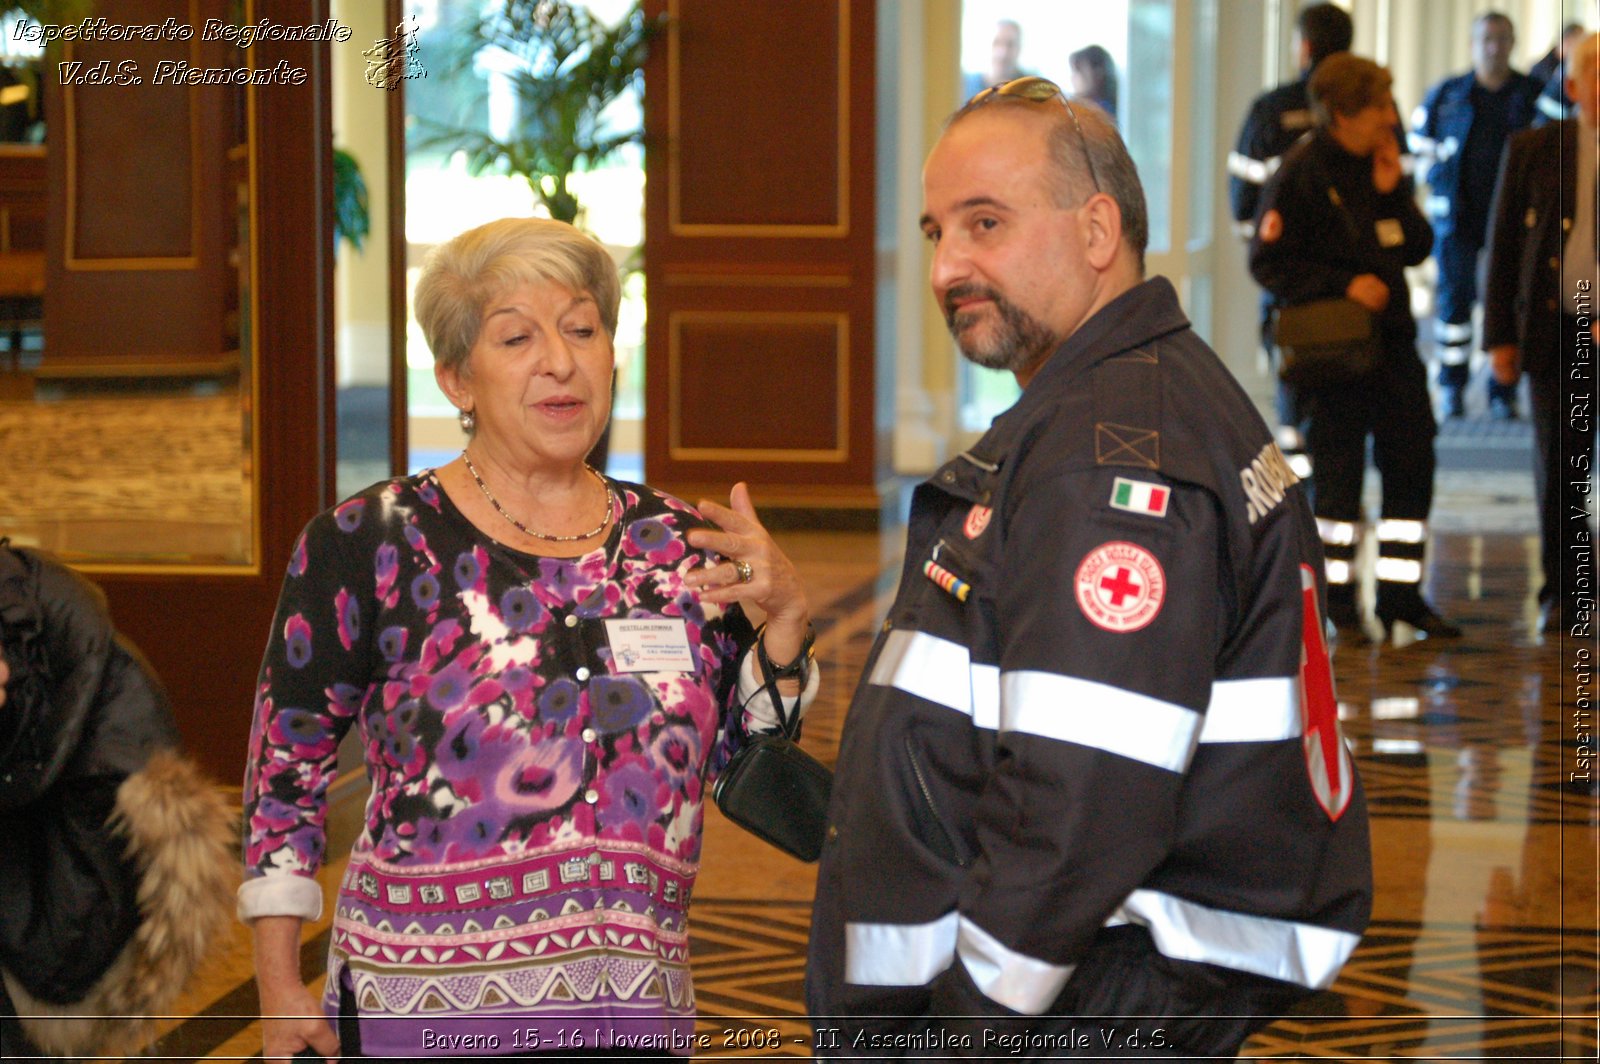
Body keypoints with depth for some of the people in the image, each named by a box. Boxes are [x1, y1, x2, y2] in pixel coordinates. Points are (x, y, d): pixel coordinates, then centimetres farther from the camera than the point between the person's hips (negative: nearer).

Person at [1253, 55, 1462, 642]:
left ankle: (1400, 592, 16)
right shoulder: (1300, 173, -9)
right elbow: (1268, 262, -12)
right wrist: (1344, 285, -18)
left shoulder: (1379, 164, 13)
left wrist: (1393, 193, -3)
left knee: (1413, 463, 6)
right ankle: (1337, 598, 11)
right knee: (1339, 471, -1)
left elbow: (1417, 247, 12)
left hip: (1392, 336, 7)